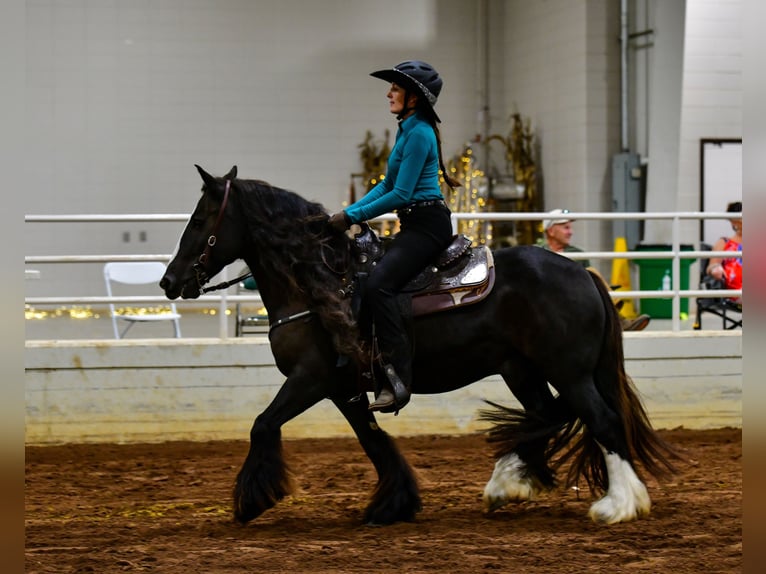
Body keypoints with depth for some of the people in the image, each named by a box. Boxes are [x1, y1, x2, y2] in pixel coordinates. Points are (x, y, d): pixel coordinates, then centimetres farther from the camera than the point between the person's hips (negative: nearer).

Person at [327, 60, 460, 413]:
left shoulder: (419, 133, -14)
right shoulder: (408, 130, 17)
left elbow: (400, 195, -17)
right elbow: (387, 185, 22)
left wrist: (353, 217, -12)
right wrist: (348, 213, 11)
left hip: (426, 223, -11)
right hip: (416, 225, 11)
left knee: (378, 284, -27)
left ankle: (397, 379, -31)